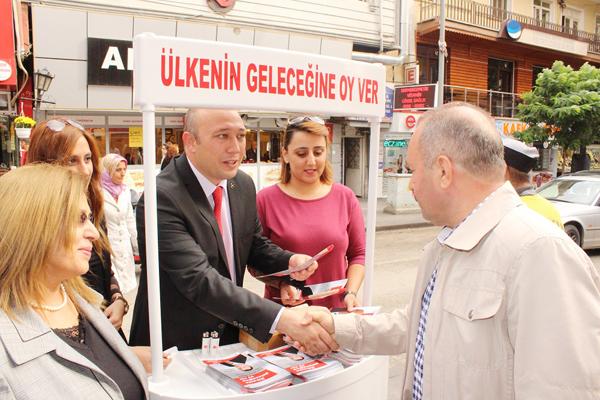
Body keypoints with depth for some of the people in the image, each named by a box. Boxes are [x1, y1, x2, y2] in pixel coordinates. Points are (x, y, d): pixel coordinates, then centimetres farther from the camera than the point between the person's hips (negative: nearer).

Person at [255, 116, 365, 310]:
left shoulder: (345, 197, -1)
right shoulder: (265, 200, -8)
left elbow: (358, 254, 4)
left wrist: (351, 292, -9)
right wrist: (280, 284, -17)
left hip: (336, 309, 2)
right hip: (283, 311, -1)